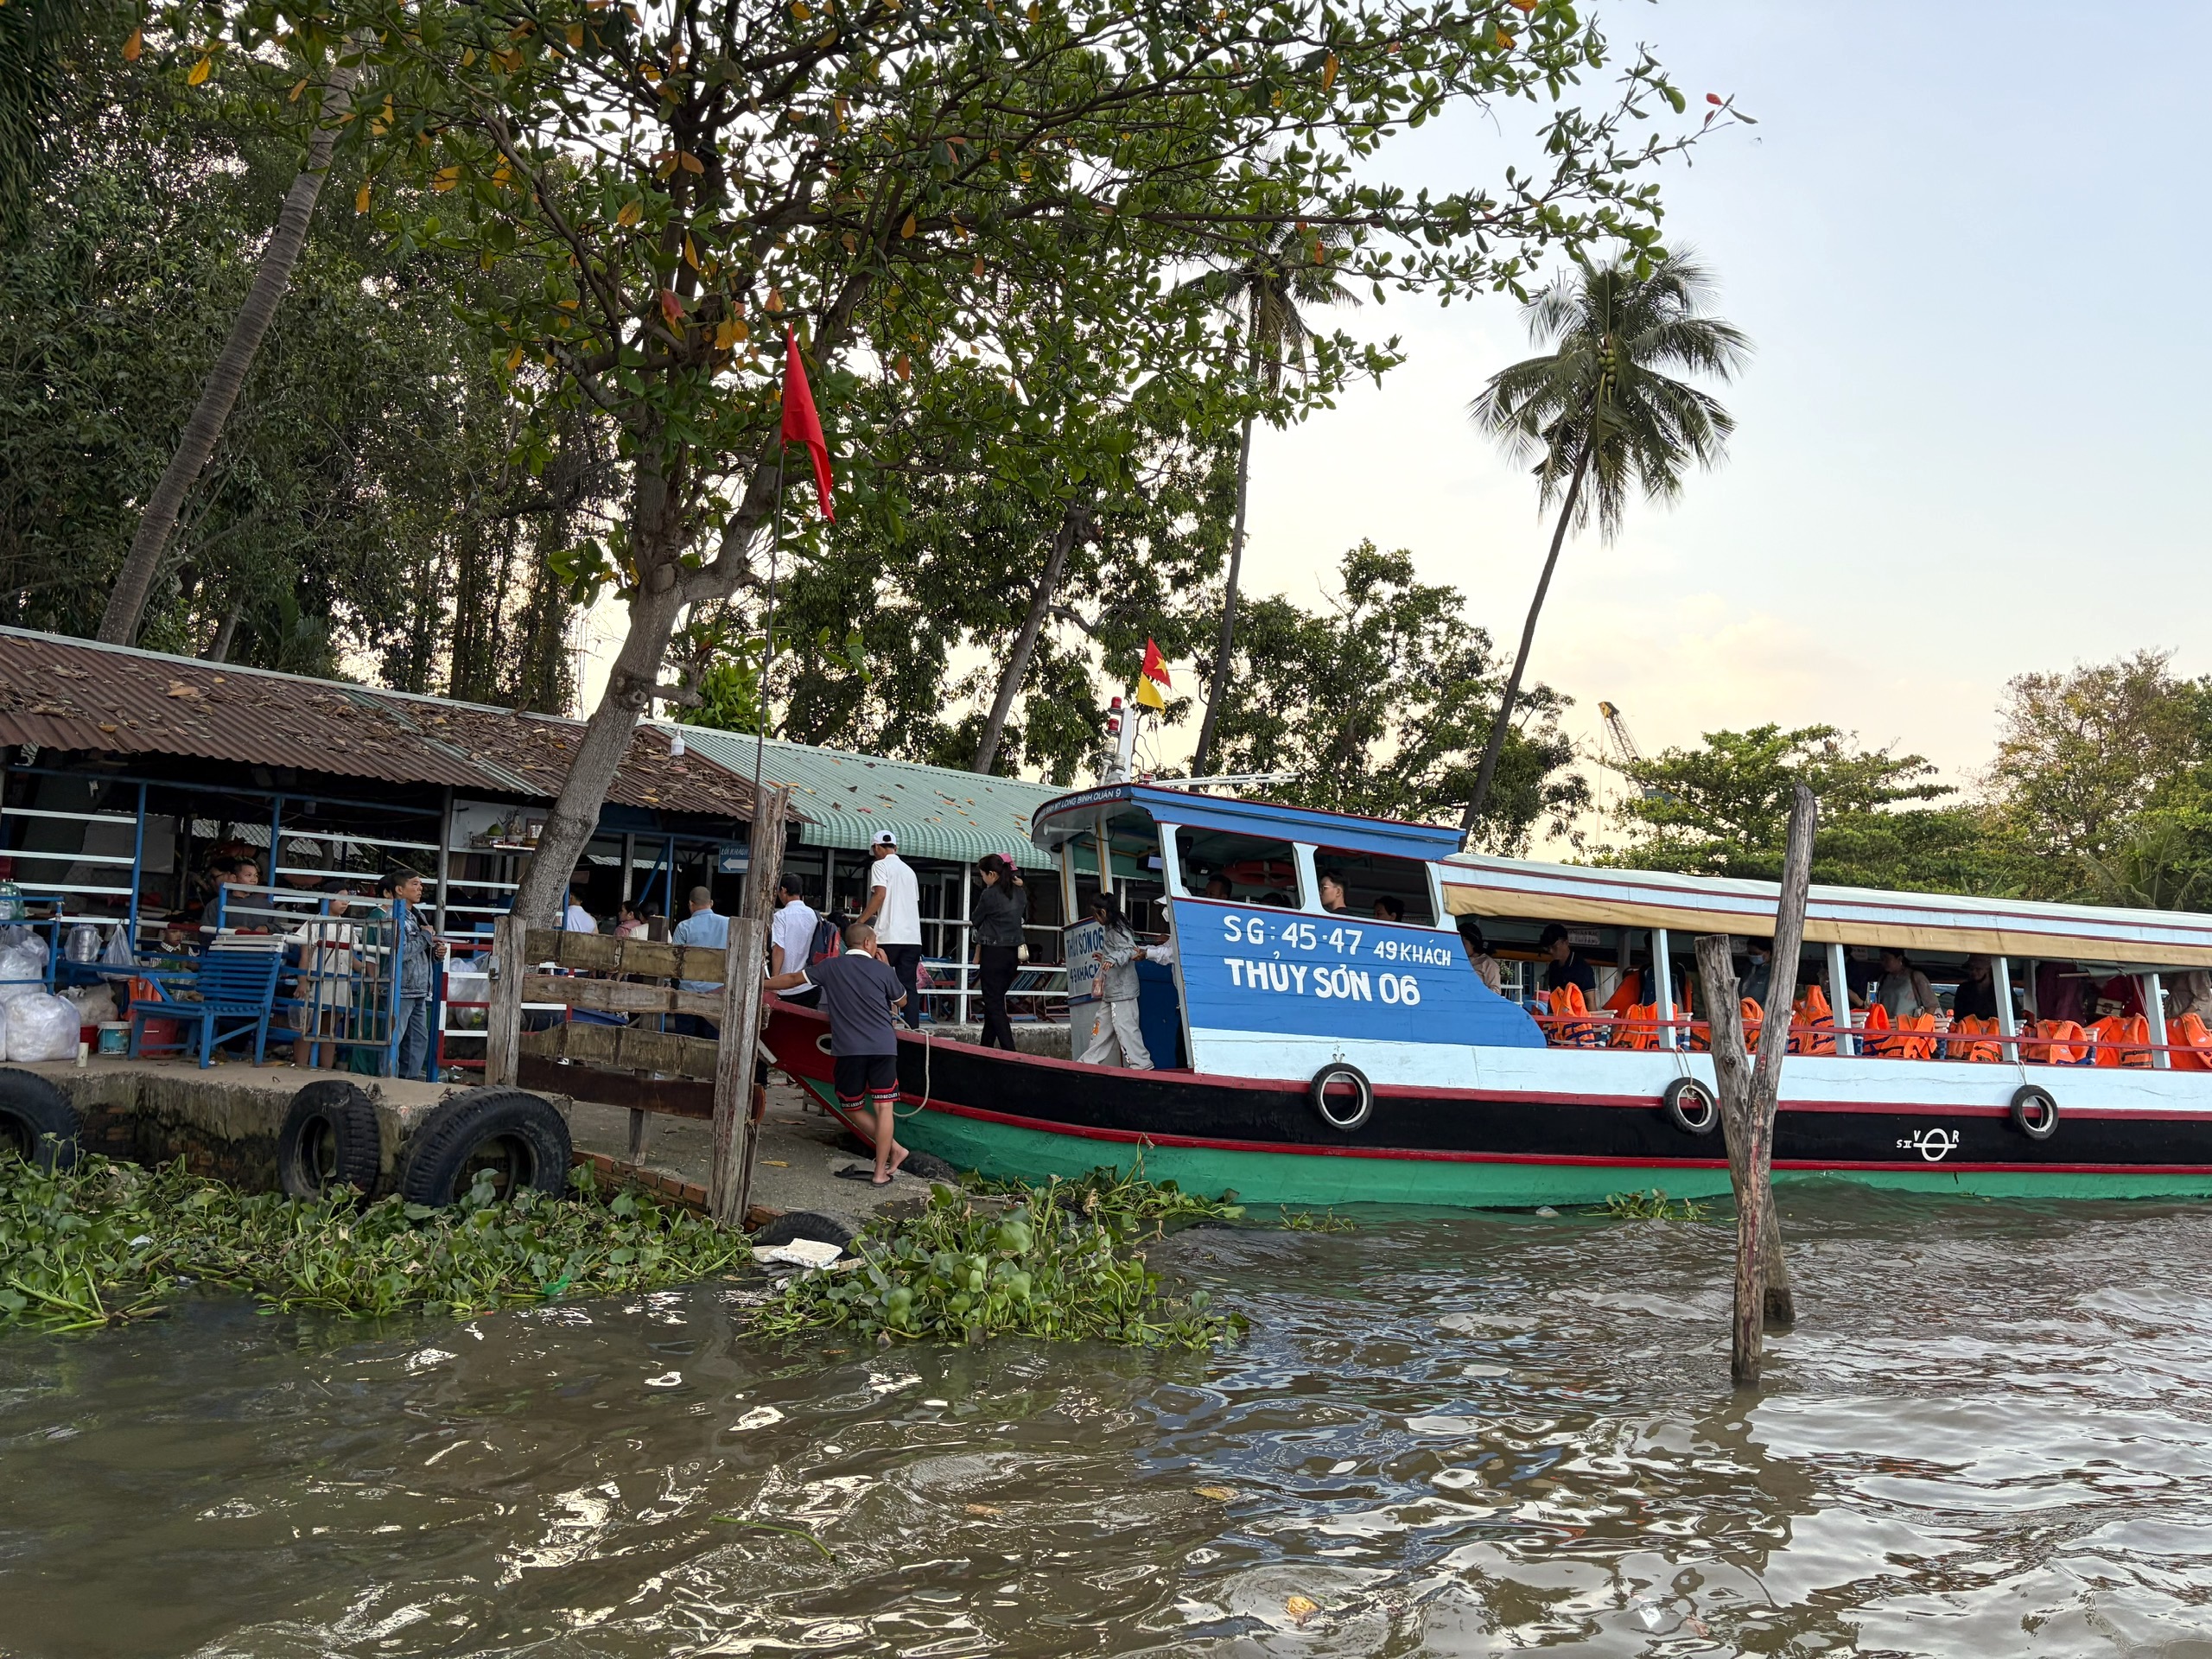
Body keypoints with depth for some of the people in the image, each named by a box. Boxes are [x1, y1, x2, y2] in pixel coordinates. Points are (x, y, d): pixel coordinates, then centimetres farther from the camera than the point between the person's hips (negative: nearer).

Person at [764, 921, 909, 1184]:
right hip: (883, 1048, 0)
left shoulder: (831, 967, 8)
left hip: (847, 1050, 1)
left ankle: (894, 1149, 11)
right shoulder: (884, 971, 5)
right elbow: (902, 999, 22)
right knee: (884, 1107, 0)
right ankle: (881, 1172, -2)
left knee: (853, 1108, 16)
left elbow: (792, 979, 16)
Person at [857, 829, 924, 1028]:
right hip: (912, 937, 6)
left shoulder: (881, 865, 1)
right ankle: (914, 1028, -2)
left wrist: (860, 922, -8)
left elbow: (880, 895, -13)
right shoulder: (909, 870, 20)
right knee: (909, 985, 5)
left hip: (889, 936, -6)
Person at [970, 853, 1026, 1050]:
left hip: (994, 953, -7)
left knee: (994, 1004, -2)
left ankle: (1009, 1051, -10)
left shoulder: (989, 894, -14)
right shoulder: (1020, 893, 5)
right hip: (1014, 953, 7)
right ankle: (986, 1048, 21)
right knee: (995, 1001, 16)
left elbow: (975, 921, 0)